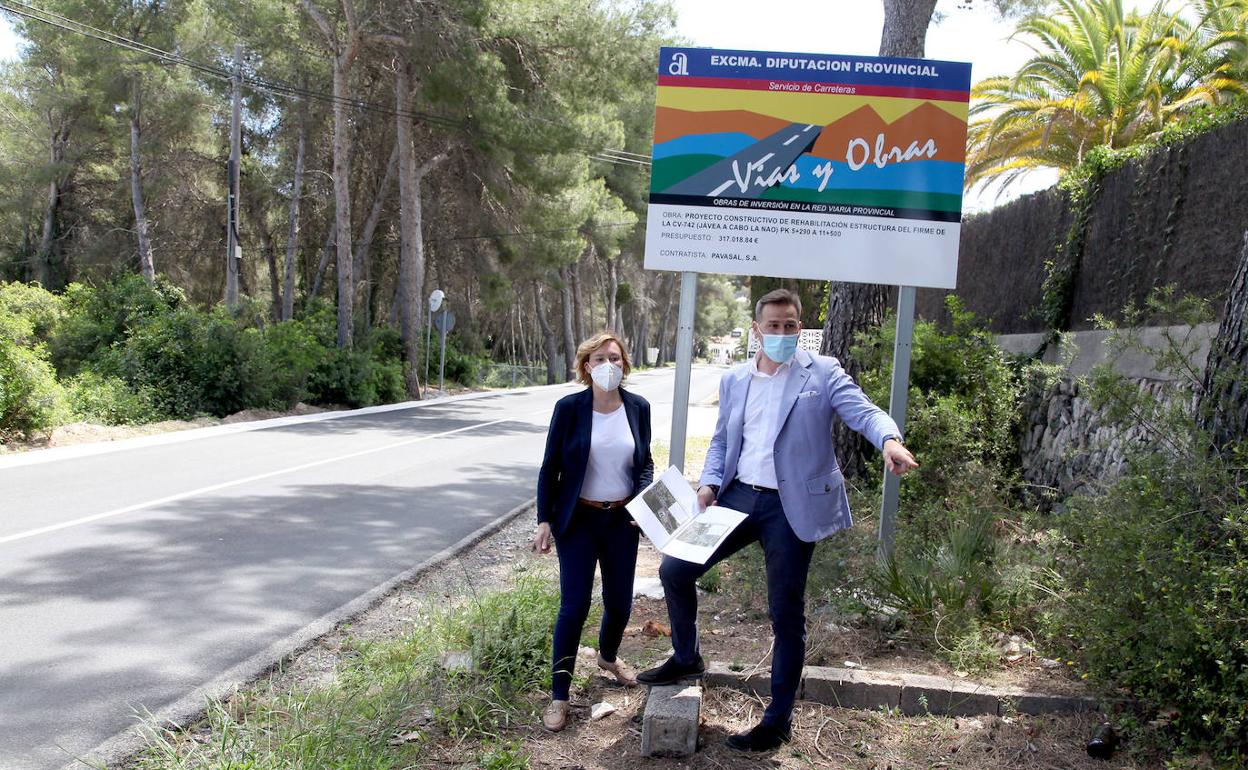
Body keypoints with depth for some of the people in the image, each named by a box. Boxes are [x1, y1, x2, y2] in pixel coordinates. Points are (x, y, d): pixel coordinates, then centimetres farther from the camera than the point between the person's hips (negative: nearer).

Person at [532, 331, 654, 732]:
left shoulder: (638, 407, -1)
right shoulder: (569, 407, -10)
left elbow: (645, 463, 10)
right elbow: (550, 467, -4)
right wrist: (544, 520, -7)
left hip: (622, 520, 3)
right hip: (578, 519, -3)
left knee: (620, 603, 12)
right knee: (574, 606, -5)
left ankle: (608, 657, 45)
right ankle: (559, 695, 11)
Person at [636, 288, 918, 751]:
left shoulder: (822, 373, -3)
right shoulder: (734, 380, 10)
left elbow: (865, 412, -15)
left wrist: (890, 440, -37)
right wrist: (709, 483, 0)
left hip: (792, 507, -4)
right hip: (738, 496, 5)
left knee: (786, 615, 4)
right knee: (674, 570, 5)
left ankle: (779, 721, 21)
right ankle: (686, 659, 31)